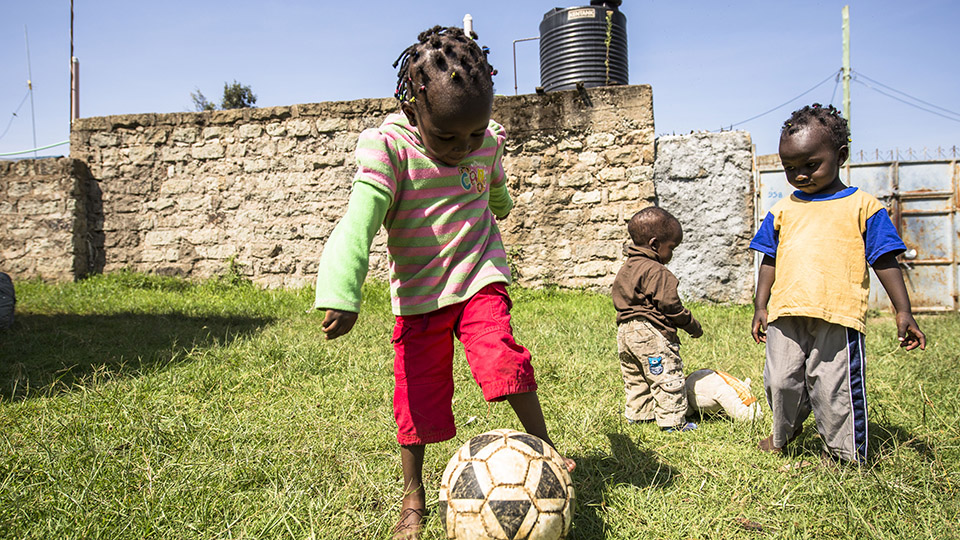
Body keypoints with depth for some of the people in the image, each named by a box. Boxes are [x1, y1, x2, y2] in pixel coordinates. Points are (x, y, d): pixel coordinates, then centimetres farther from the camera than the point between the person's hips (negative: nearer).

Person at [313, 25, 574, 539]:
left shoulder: (487, 143, -4)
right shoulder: (389, 148, -18)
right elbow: (359, 218, -31)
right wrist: (340, 295, -43)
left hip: (479, 278, 2)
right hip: (419, 292, -1)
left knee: (502, 357, -21)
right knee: (418, 394, 3)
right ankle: (413, 496, 23)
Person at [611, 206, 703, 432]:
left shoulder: (625, 269, 13)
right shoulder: (657, 272, -16)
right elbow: (671, 306, -16)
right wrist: (693, 326, -3)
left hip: (625, 330, 9)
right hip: (651, 333, -9)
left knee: (635, 378, 19)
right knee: (668, 378, -2)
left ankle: (637, 413, 28)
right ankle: (672, 420, 1)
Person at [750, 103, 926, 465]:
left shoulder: (862, 206, 5)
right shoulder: (782, 211, 14)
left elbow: (885, 262, 5)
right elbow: (769, 261, 18)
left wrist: (903, 312, 1)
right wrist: (760, 306, 12)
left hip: (838, 316, -3)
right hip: (785, 313, 4)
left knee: (834, 387, 0)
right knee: (780, 381, 9)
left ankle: (845, 455, 22)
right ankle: (783, 434, 37)